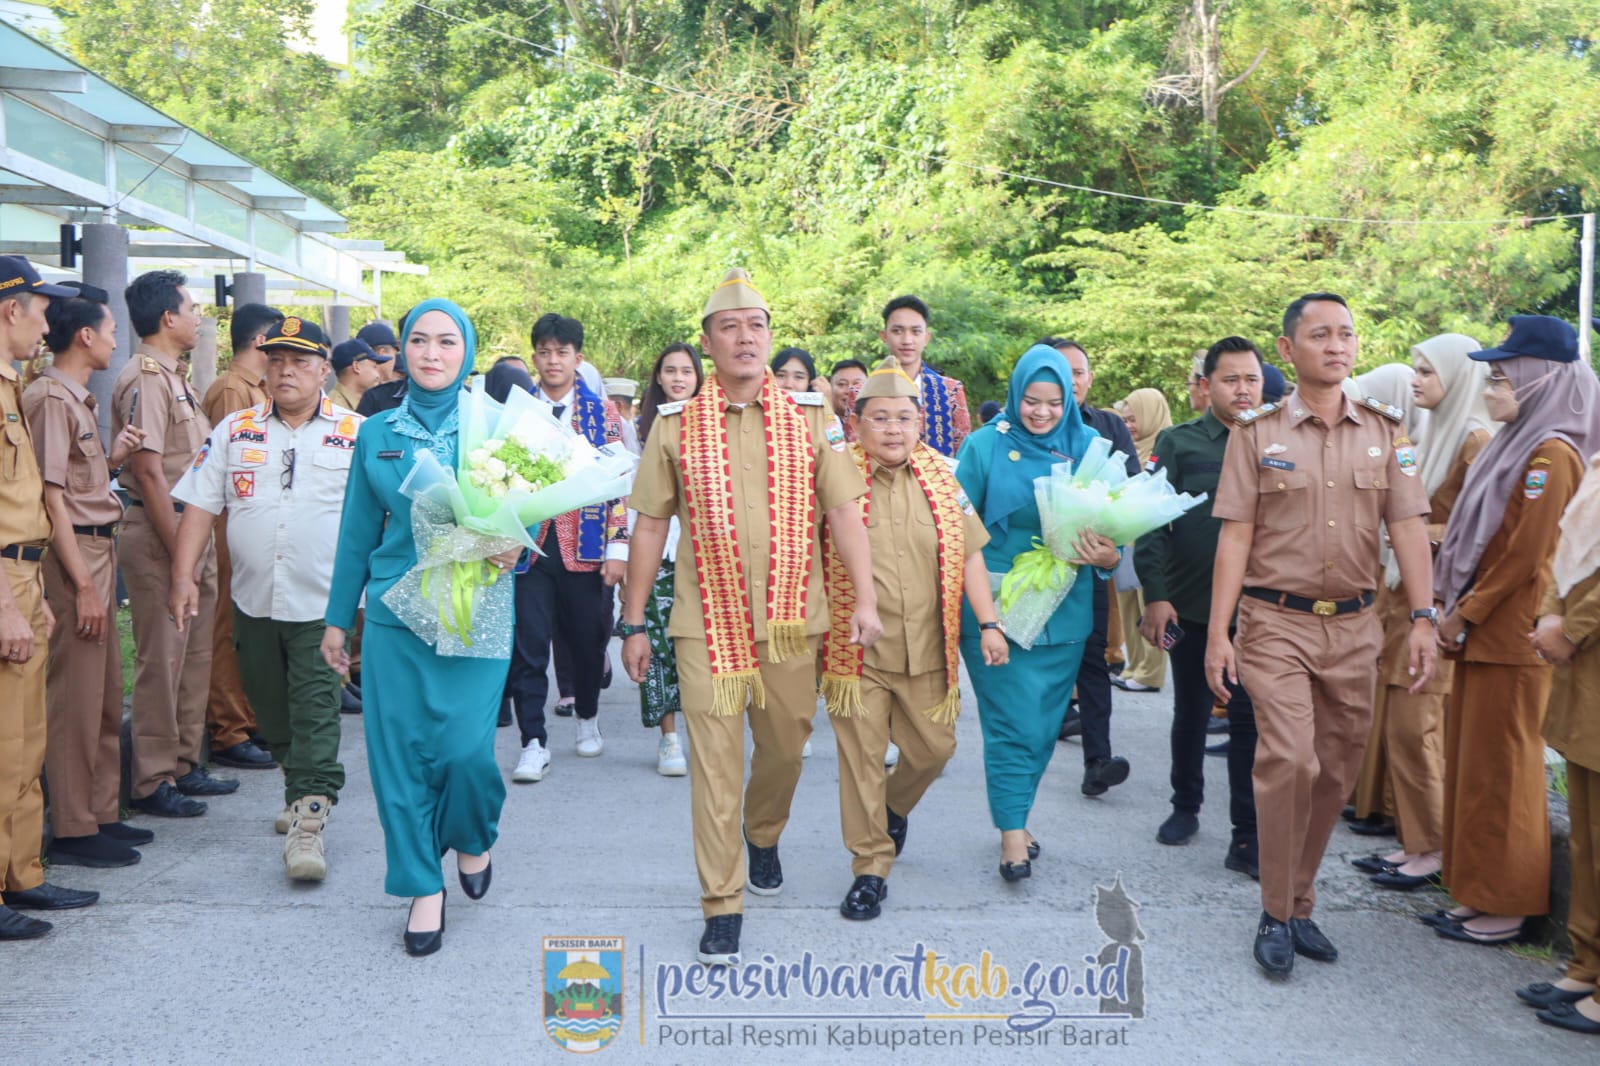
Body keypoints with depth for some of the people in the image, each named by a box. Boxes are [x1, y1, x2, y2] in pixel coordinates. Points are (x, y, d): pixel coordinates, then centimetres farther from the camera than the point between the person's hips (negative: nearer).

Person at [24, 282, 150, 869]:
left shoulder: (77, 397, 16)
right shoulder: (50, 397, -12)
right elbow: (51, 496, -17)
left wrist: (113, 456, 6)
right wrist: (84, 585, -19)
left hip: (99, 550, 10)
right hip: (75, 556, -10)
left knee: (105, 694, 14)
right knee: (75, 698, -3)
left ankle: (100, 815, 24)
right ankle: (73, 831, 5)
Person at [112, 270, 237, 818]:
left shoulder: (172, 376, 17)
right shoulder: (145, 377, -14)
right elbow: (148, 470, -20)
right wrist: (178, 553, -20)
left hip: (193, 530, 10)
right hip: (160, 532, -10)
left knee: (194, 655, 15)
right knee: (161, 660, -2)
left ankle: (184, 764, 26)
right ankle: (152, 781, 8)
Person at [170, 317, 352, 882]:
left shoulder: (355, 433, 0)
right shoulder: (234, 429, 8)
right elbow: (200, 506, 6)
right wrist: (182, 576, -3)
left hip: (323, 602, -4)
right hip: (254, 598, 4)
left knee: (315, 711, -7)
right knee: (272, 710, 15)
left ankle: (307, 819, -5)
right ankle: (301, 789, 36)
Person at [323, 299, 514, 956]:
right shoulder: (377, 433, 9)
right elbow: (358, 532, 13)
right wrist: (337, 618, 15)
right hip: (395, 614, 2)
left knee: (465, 747, -8)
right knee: (398, 751, 2)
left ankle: (472, 838, 26)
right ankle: (423, 887, 20)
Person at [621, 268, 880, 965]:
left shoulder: (812, 418, 2)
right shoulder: (675, 425, 2)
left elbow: (843, 510, 1)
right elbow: (650, 525, 5)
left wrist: (865, 599, -9)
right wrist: (633, 623, 4)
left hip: (791, 619, 1)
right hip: (707, 620, -1)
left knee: (785, 745, 14)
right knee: (714, 760, -2)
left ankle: (764, 837, 45)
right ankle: (721, 905, 9)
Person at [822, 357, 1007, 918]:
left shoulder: (940, 479, 5)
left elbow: (969, 555, 8)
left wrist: (988, 623, 2)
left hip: (927, 650, 3)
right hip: (856, 651, -3)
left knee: (933, 748, 13)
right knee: (862, 758, 1)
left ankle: (895, 806, 45)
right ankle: (870, 867, 17)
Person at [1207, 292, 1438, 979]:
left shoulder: (1384, 432, 8)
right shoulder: (1257, 433, 1)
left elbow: (1407, 528, 5)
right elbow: (1235, 535, -2)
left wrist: (1423, 618, -5)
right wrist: (1218, 632, -6)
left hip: (1353, 625, 4)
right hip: (1276, 622, -3)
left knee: (1334, 772, 8)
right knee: (1290, 760, -16)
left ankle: (1299, 904, 24)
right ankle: (1275, 915, 0)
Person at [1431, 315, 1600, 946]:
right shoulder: (1518, 445, 15)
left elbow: (1523, 555, -18)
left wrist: (1464, 613, -11)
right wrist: (1458, 610, 10)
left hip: (1512, 639, -9)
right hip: (1483, 633, 9)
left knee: (1499, 773, -1)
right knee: (1473, 764, 13)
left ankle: (1507, 908, 10)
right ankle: (1480, 893, 22)